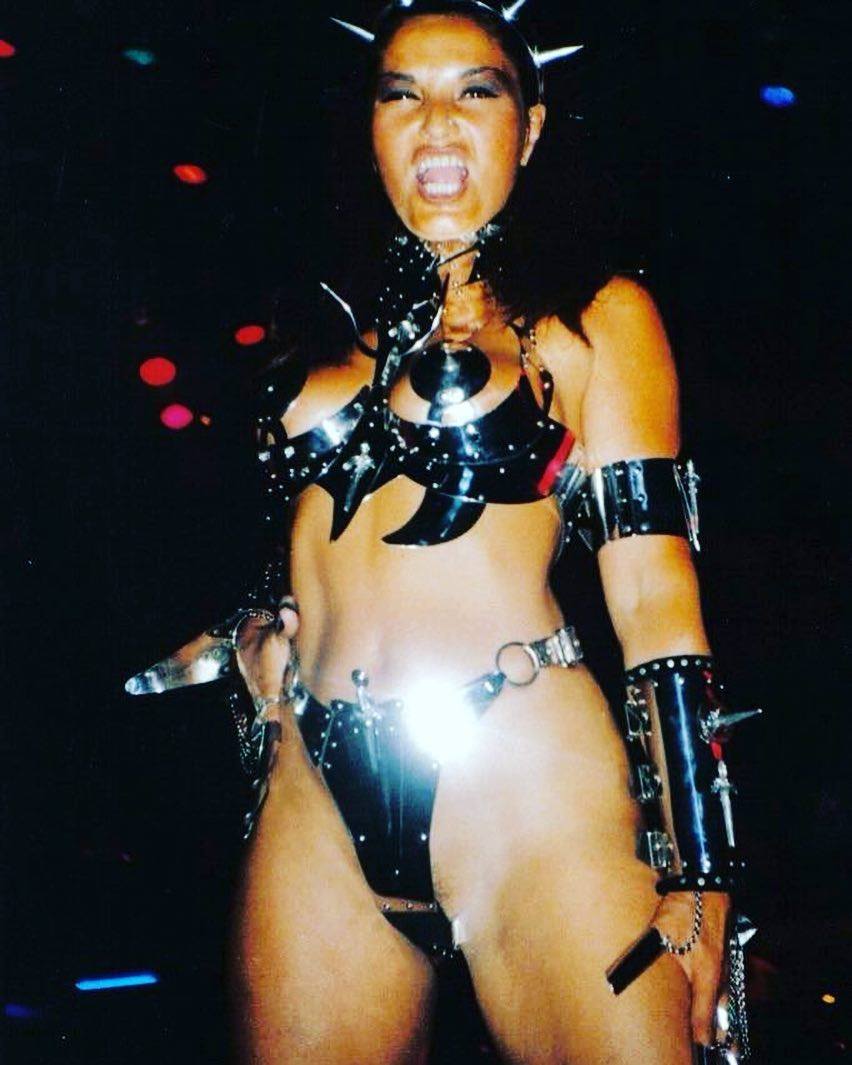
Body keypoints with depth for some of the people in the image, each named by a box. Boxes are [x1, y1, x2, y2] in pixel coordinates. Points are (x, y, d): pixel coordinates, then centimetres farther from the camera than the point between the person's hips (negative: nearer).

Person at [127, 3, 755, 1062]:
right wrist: (252, 633, 4)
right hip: (317, 810, 4)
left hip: (527, 786, -3)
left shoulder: (592, 321, 5)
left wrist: (699, 878, -7)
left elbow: (654, 590, -2)